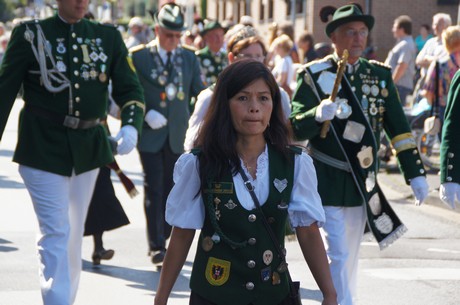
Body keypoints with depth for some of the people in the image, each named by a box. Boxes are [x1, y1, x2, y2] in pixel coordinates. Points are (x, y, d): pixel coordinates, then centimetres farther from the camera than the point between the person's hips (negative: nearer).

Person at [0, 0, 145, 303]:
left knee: (74, 233, 15)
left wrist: (131, 126, -19)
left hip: (89, 148, 4)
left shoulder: (109, 37, 5)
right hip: (43, 148, -4)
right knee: (56, 232, -10)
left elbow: (130, 89, 1)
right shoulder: (30, 34, -4)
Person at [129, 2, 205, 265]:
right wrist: (146, 113, -16)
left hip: (178, 135, 3)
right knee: (154, 189, -6)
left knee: (171, 189, 8)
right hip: (150, 134, -3)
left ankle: (162, 240, 20)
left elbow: (200, 92, 6)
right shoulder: (139, 56, -1)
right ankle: (156, 245, -4)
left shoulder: (189, 58, 9)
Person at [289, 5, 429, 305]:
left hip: (362, 185, 5)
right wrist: (318, 114, -31)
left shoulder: (380, 75, 6)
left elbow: (398, 128, 7)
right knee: (336, 258, -9)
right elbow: (294, 128, -11)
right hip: (326, 185, -5)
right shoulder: (314, 75, -7)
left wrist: (415, 174, 2)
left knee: (350, 260, 14)